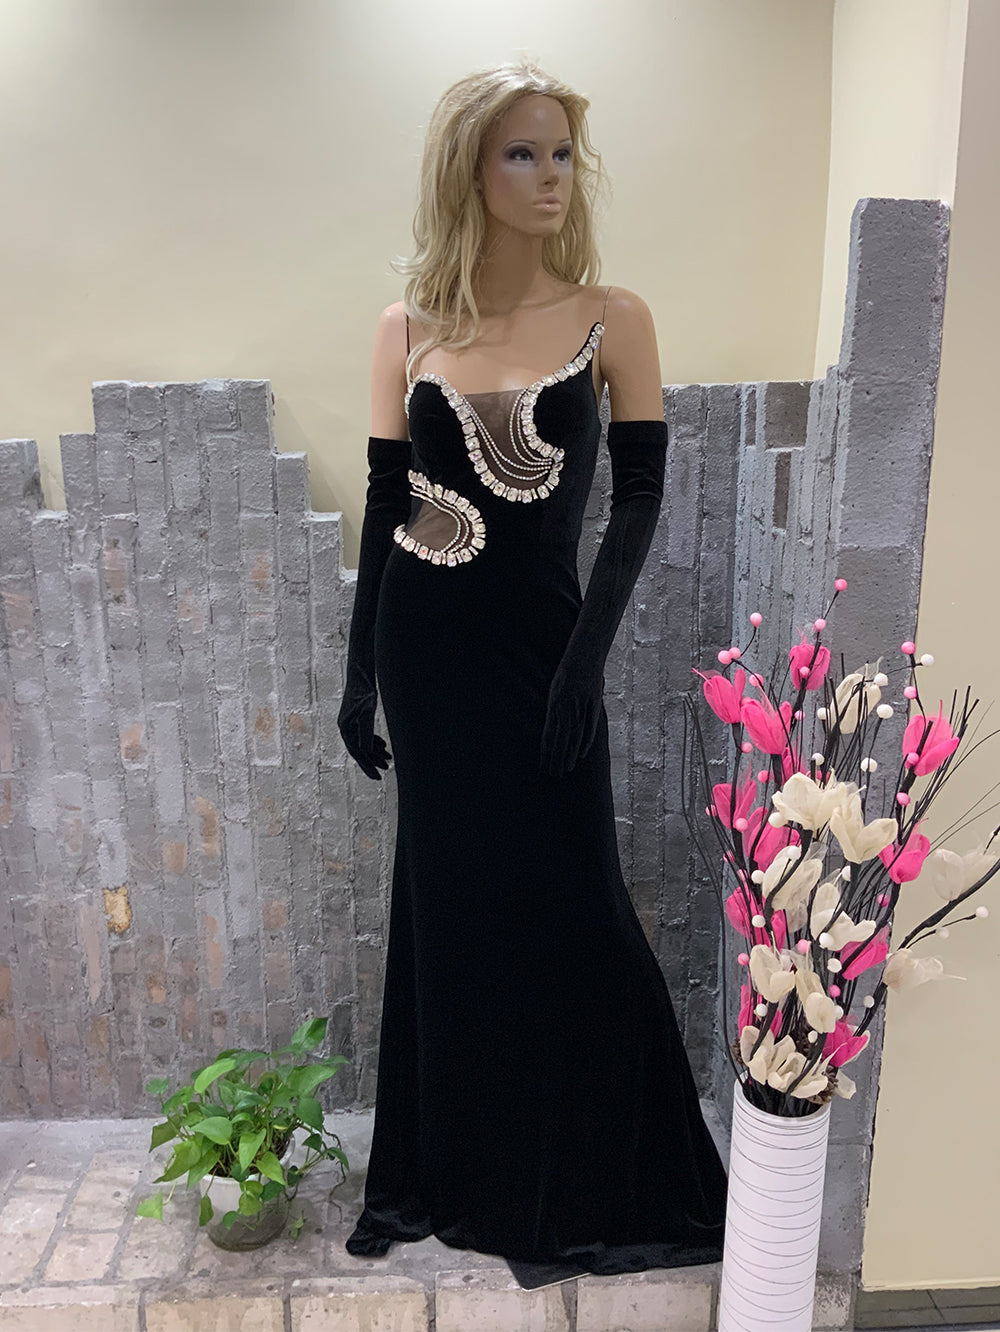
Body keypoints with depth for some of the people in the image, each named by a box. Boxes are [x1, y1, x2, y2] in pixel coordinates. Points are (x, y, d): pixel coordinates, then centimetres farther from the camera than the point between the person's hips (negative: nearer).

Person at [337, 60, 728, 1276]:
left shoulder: (614, 320, 0)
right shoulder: (407, 331, 4)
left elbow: (640, 497, -3)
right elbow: (384, 508, 5)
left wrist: (586, 656, -13)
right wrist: (359, 675, 4)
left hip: (538, 640, -2)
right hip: (426, 644, 2)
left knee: (563, 904, 3)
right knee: (447, 901, 12)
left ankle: (600, 1185, 27)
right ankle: (459, 1171, 33)